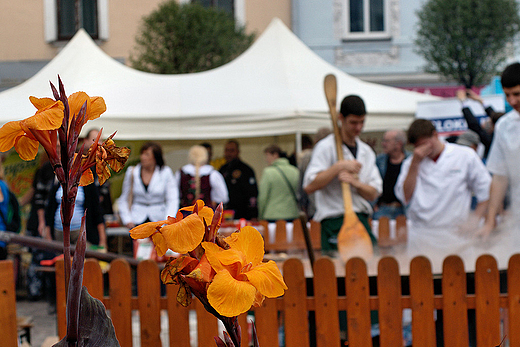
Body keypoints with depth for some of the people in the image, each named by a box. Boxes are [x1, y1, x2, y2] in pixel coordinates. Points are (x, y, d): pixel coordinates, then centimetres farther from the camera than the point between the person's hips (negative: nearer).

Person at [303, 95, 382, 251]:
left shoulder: (366, 151, 16)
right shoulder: (326, 147, -4)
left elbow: (374, 194, 8)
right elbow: (309, 186, -14)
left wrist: (354, 182, -11)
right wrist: (339, 167, -17)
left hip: (363, 222, 6)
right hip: (336, 225, -6)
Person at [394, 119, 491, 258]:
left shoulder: (465, 156, 6)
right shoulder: (411, 163, 11)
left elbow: (486, 192, 8)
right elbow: (405, 197, -3)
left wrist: (473, 222, -3)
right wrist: (415, 163, -7)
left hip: (455, 235, -1)